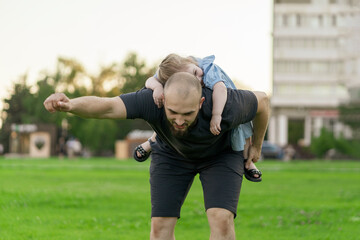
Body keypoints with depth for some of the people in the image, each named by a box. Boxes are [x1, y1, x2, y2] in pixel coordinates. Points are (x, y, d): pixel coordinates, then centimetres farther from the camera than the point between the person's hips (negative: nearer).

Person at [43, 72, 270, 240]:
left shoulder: (223, 107, -40)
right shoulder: (151, 101, -39)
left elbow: (262, 100, -18)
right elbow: (105, 107, -56)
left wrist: (257, 146, -2)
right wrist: (68, 104, -77)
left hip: (220, 153, -2)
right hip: (172, 154, 2)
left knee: (221, 220, -21)